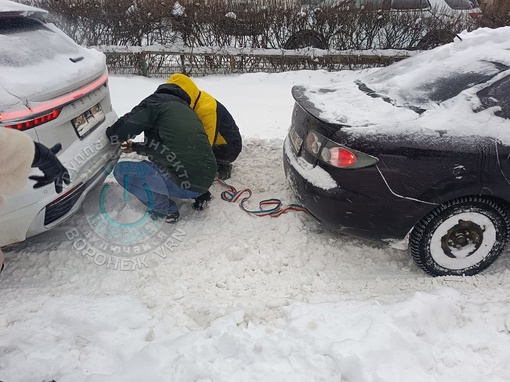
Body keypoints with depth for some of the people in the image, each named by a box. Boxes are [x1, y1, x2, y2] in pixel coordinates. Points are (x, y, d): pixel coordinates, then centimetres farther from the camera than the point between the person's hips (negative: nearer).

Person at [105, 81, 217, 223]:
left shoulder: (157, 101, 1)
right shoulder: (187, 110, 23)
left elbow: (125, 128, -3)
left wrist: (109, 134, 18)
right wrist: (135, 147, 36)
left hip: (186, 183, -8)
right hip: (207, 179, 8)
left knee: (121, 170, 4)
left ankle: (165, 210, 6)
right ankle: (200, 194, 20)